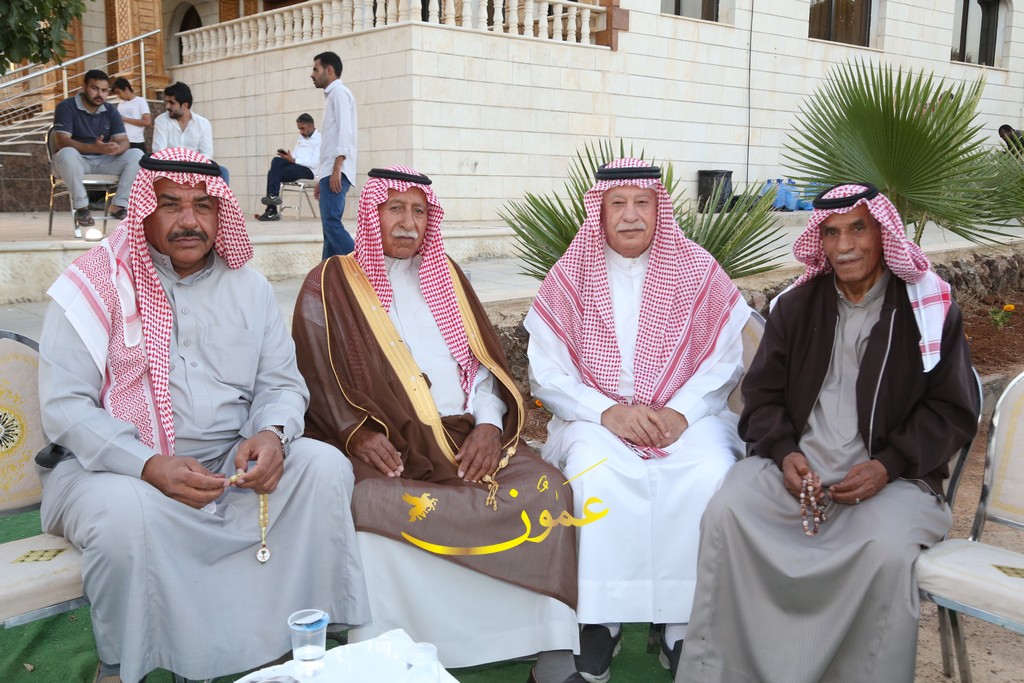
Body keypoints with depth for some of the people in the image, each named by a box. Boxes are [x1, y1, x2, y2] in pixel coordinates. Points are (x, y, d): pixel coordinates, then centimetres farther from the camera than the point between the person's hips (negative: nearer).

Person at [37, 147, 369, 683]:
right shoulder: (97, 283, -3)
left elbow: (281, 383, 9)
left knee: (326, 466, -19)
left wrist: (273, 434, -16)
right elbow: (64, 406, -10)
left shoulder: (248, 286, 10)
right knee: (122, 511, -36)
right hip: (119, 468, -3)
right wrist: (152, 467, -25)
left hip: (233, 462, 4)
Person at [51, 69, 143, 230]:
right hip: (77, 161, -4)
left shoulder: (110, 111, 6)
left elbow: (123, 141, -3)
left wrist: (117, 148, -31)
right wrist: (94, 148, -38)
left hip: (103, 161, 4)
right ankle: (81, 207, -25)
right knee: (67, 153, -39)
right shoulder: (66, 107, -9)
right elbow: (62, 142, -21)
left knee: (137, 155, -19)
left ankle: (118, 205, -17)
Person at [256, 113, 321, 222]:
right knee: (276, 160, -21)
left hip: (308, 170, -7)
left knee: (273, 173, -21)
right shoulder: (301, 137, 23)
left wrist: (293, 160, -18)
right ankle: (273, 196, -24)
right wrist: (288, 156, -5)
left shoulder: (320, 139, -5)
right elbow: (295, 156, 19)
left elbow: (315, 163, -16)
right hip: (294, 164, 7)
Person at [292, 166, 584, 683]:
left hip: (468, 437, 3)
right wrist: (358, 433, -15)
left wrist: (488, 422, -5)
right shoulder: (329, 286, 11)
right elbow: (316, 379, 2)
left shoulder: (444, 274, 21)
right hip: (388, 448, -3)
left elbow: (484, 361, 14)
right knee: (382, 511, -35)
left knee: (546, 490, -21)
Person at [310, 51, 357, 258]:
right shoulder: (332, 95, 27)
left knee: (331, 223, -18)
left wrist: (336, 169, -23)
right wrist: (321, 179, 24)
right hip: (329, 172, 10)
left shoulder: (339, 92, -2)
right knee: (329, 225, 5)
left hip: (336, 172, -10)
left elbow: (344, 131, -15)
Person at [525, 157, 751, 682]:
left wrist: (680, 412, -14)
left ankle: (683, 623, -13)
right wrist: (607, 412, -14)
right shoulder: (570, 275, 4)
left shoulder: (697, 270, 4)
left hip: (687, 415, 1)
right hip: (594, 417, 0)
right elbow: (547, 372, 1)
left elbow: (725, 360, 2)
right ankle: (601, 620, -15)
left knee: (711, 473, -30)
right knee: (596, 473, -32)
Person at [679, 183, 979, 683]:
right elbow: (762, 393, 12)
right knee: (724, 513, -25)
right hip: (795, 465, 2)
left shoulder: (930, 309, 5)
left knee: (887, 549, -33)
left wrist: (887, 467, -12)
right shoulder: (795, 305, 12)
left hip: (890, 474, -2)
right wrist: (785, 454, -8)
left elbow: (952, 411, 3)